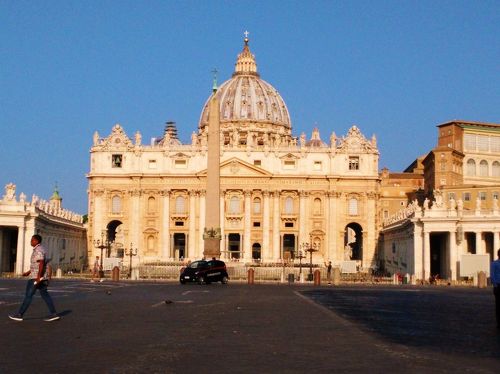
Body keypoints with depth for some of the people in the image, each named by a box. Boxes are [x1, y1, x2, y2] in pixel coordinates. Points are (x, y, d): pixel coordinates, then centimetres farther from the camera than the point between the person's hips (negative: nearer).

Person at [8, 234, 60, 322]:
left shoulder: (38, 250, -15)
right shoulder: (41, 249, 17)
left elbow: (41, 263, -25)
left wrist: (38, 277, -28)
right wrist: (28, 272, 24)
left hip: (36, 277, -10)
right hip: (42, 277, 10)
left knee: (28, 295, -2)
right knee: (45, 295, 7)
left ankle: (19, 315, 4)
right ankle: (53, 314, 2)